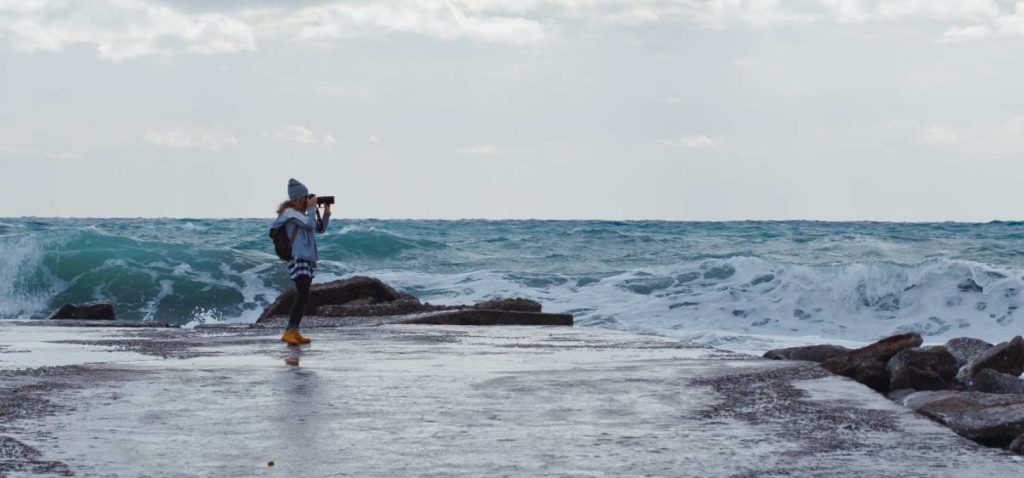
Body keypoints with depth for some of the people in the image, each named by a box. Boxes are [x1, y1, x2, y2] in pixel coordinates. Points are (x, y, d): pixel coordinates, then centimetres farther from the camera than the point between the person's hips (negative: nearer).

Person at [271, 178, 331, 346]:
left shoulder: (302, 214, 16)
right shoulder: (289, 212, -9)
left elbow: (320, 229, 21)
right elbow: (310, 224, -20)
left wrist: (326, 213, 8)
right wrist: (312, 208, -6)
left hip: (309, 260, 9)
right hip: (298, 259, -9)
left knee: (302, 298, 8)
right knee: (303, 297, -17)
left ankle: (294, 332, 10)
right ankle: (289, 332, -18)